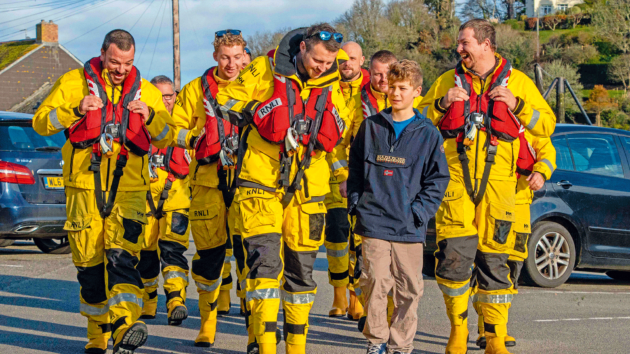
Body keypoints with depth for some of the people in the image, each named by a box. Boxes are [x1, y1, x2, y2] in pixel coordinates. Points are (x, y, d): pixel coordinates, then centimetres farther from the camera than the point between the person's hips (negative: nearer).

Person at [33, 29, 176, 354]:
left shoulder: (146, 92, 13)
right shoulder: (74, 82, 6)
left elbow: (167, 137, 13)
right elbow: (40, 122, 2)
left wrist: (150, 117, -8)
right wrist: (75, 110, -15)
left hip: (128, 186, 0)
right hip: (84, 185, 0)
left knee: (122, 256, -19)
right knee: (89, 264, 3)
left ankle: (125, 327, -31)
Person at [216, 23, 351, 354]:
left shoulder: (333, 84, 5)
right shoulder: (265, 69, -6)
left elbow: (338, 134, 18)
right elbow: (226, 103, 2)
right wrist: (262, 118, -5)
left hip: (307, 184, 4)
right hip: (261, 179, -4)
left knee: (302, 266, 9)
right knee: (265, 257, -16)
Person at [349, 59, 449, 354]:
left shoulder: (427, 133, 4)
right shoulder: (371, 127, 8)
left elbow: (438, 178, 4)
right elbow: (355, 168, 14)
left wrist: (418, 212, -5)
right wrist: (356, 203, 4)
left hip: (409, 228, 0)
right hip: (373, 222, 0)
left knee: (408, 289, 4)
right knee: (375, 283, -4)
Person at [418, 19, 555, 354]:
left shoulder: (517, 81, 10)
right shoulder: (447, 81, 13)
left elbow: (547, 125, 9)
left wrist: (516, 105, -6)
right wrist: (441, 104, -2)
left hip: (497, 183, 0)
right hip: (455, 179, 1)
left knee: (494, 261, 2)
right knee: (453, 256, -10)